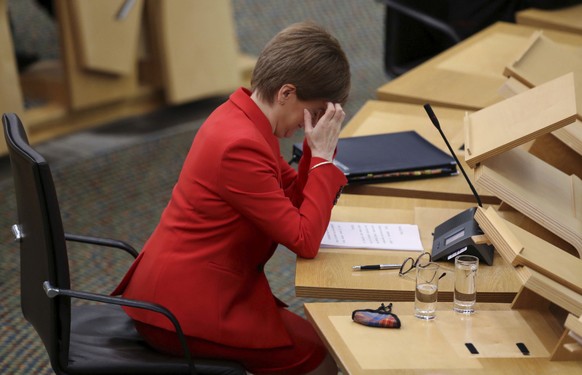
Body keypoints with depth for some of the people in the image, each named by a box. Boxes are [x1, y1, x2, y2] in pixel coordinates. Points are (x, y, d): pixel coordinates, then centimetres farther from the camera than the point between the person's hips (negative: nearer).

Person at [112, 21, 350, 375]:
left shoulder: (240, 115, 4)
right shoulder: (241, 147, -26)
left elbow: (295, 198, 11)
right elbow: (304, 239, -21)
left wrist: (319, 149, -3)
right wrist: (323, 156, -16)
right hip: (184, 310, -10)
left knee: (308, 334, 19)